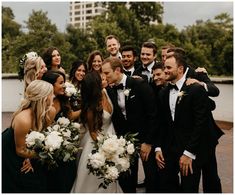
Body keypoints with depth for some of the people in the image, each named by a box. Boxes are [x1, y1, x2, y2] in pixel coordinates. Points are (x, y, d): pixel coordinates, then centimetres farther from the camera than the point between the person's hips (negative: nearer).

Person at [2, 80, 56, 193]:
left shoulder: (51, 112, -20)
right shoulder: (23, 120, -39)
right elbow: (20, 150, -25)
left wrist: (32, 156, -8)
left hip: (29, 147, 6)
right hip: (10, 154, -6)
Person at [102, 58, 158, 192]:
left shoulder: (140, 85, -13)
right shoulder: (110, 91, 2)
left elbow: (153, 114, -13)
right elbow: (114, 118, 8)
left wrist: (148, 142, -13)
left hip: (145, 137, -4)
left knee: (152, 178, 6)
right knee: (126, 180, 8)